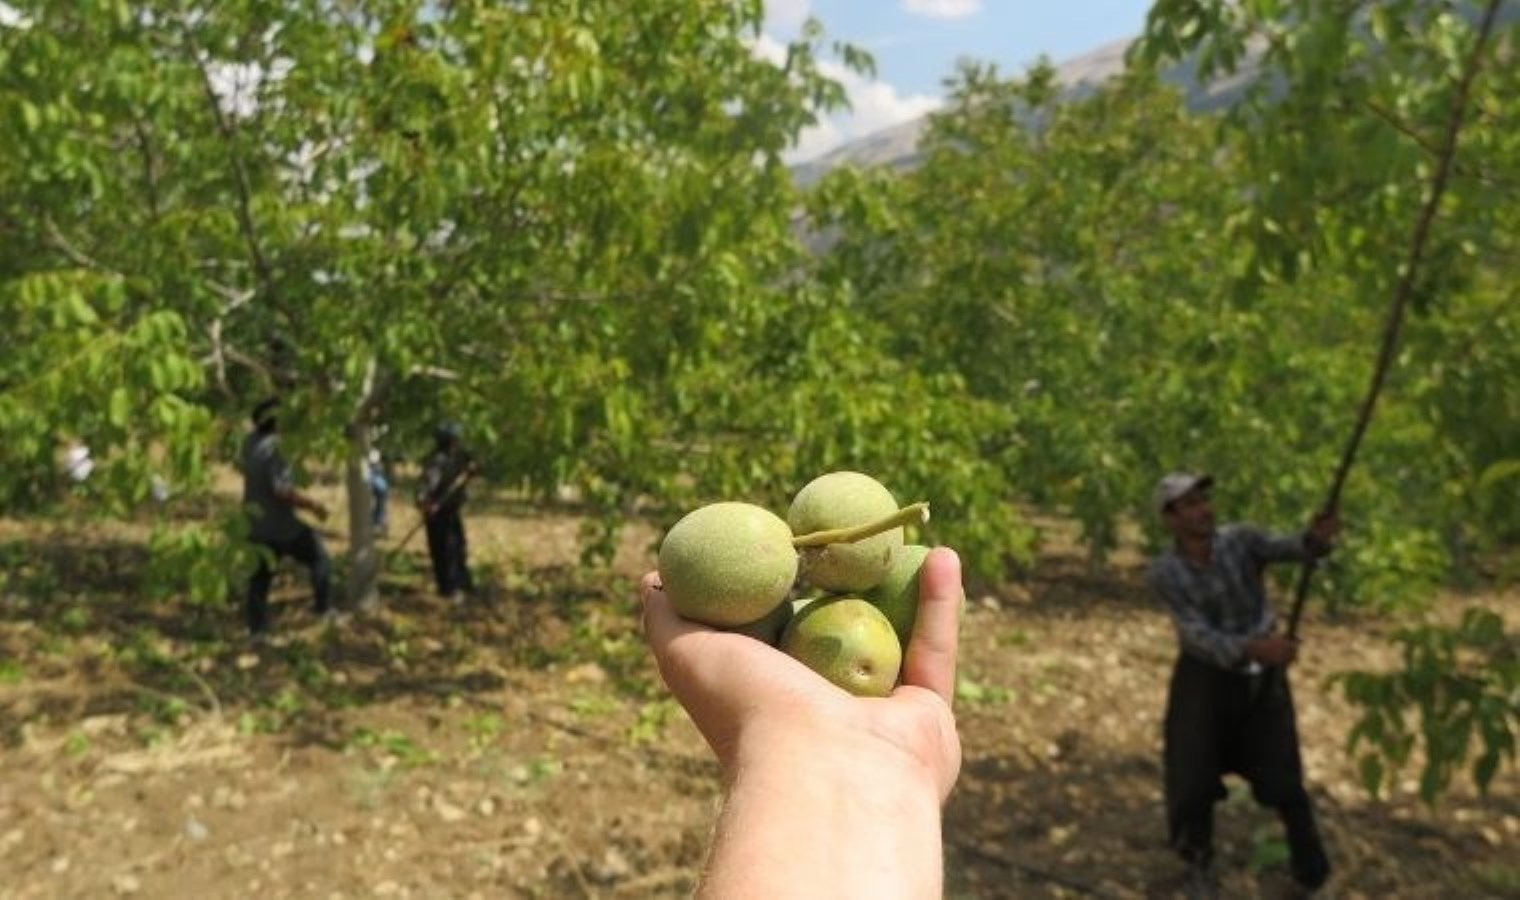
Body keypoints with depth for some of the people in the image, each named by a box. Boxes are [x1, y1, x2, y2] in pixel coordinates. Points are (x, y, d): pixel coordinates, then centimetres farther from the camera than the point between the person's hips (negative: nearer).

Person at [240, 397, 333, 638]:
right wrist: (313, 505, -18)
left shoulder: (250, 442, 0)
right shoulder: (274, 447, -23)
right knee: (319, 559, 10)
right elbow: (283, 489, -28)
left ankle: (256, 628, 19)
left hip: (257, 524, 7)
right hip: (281, 524, -7)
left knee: (260, 576, 15)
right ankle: (325, 609, 12)